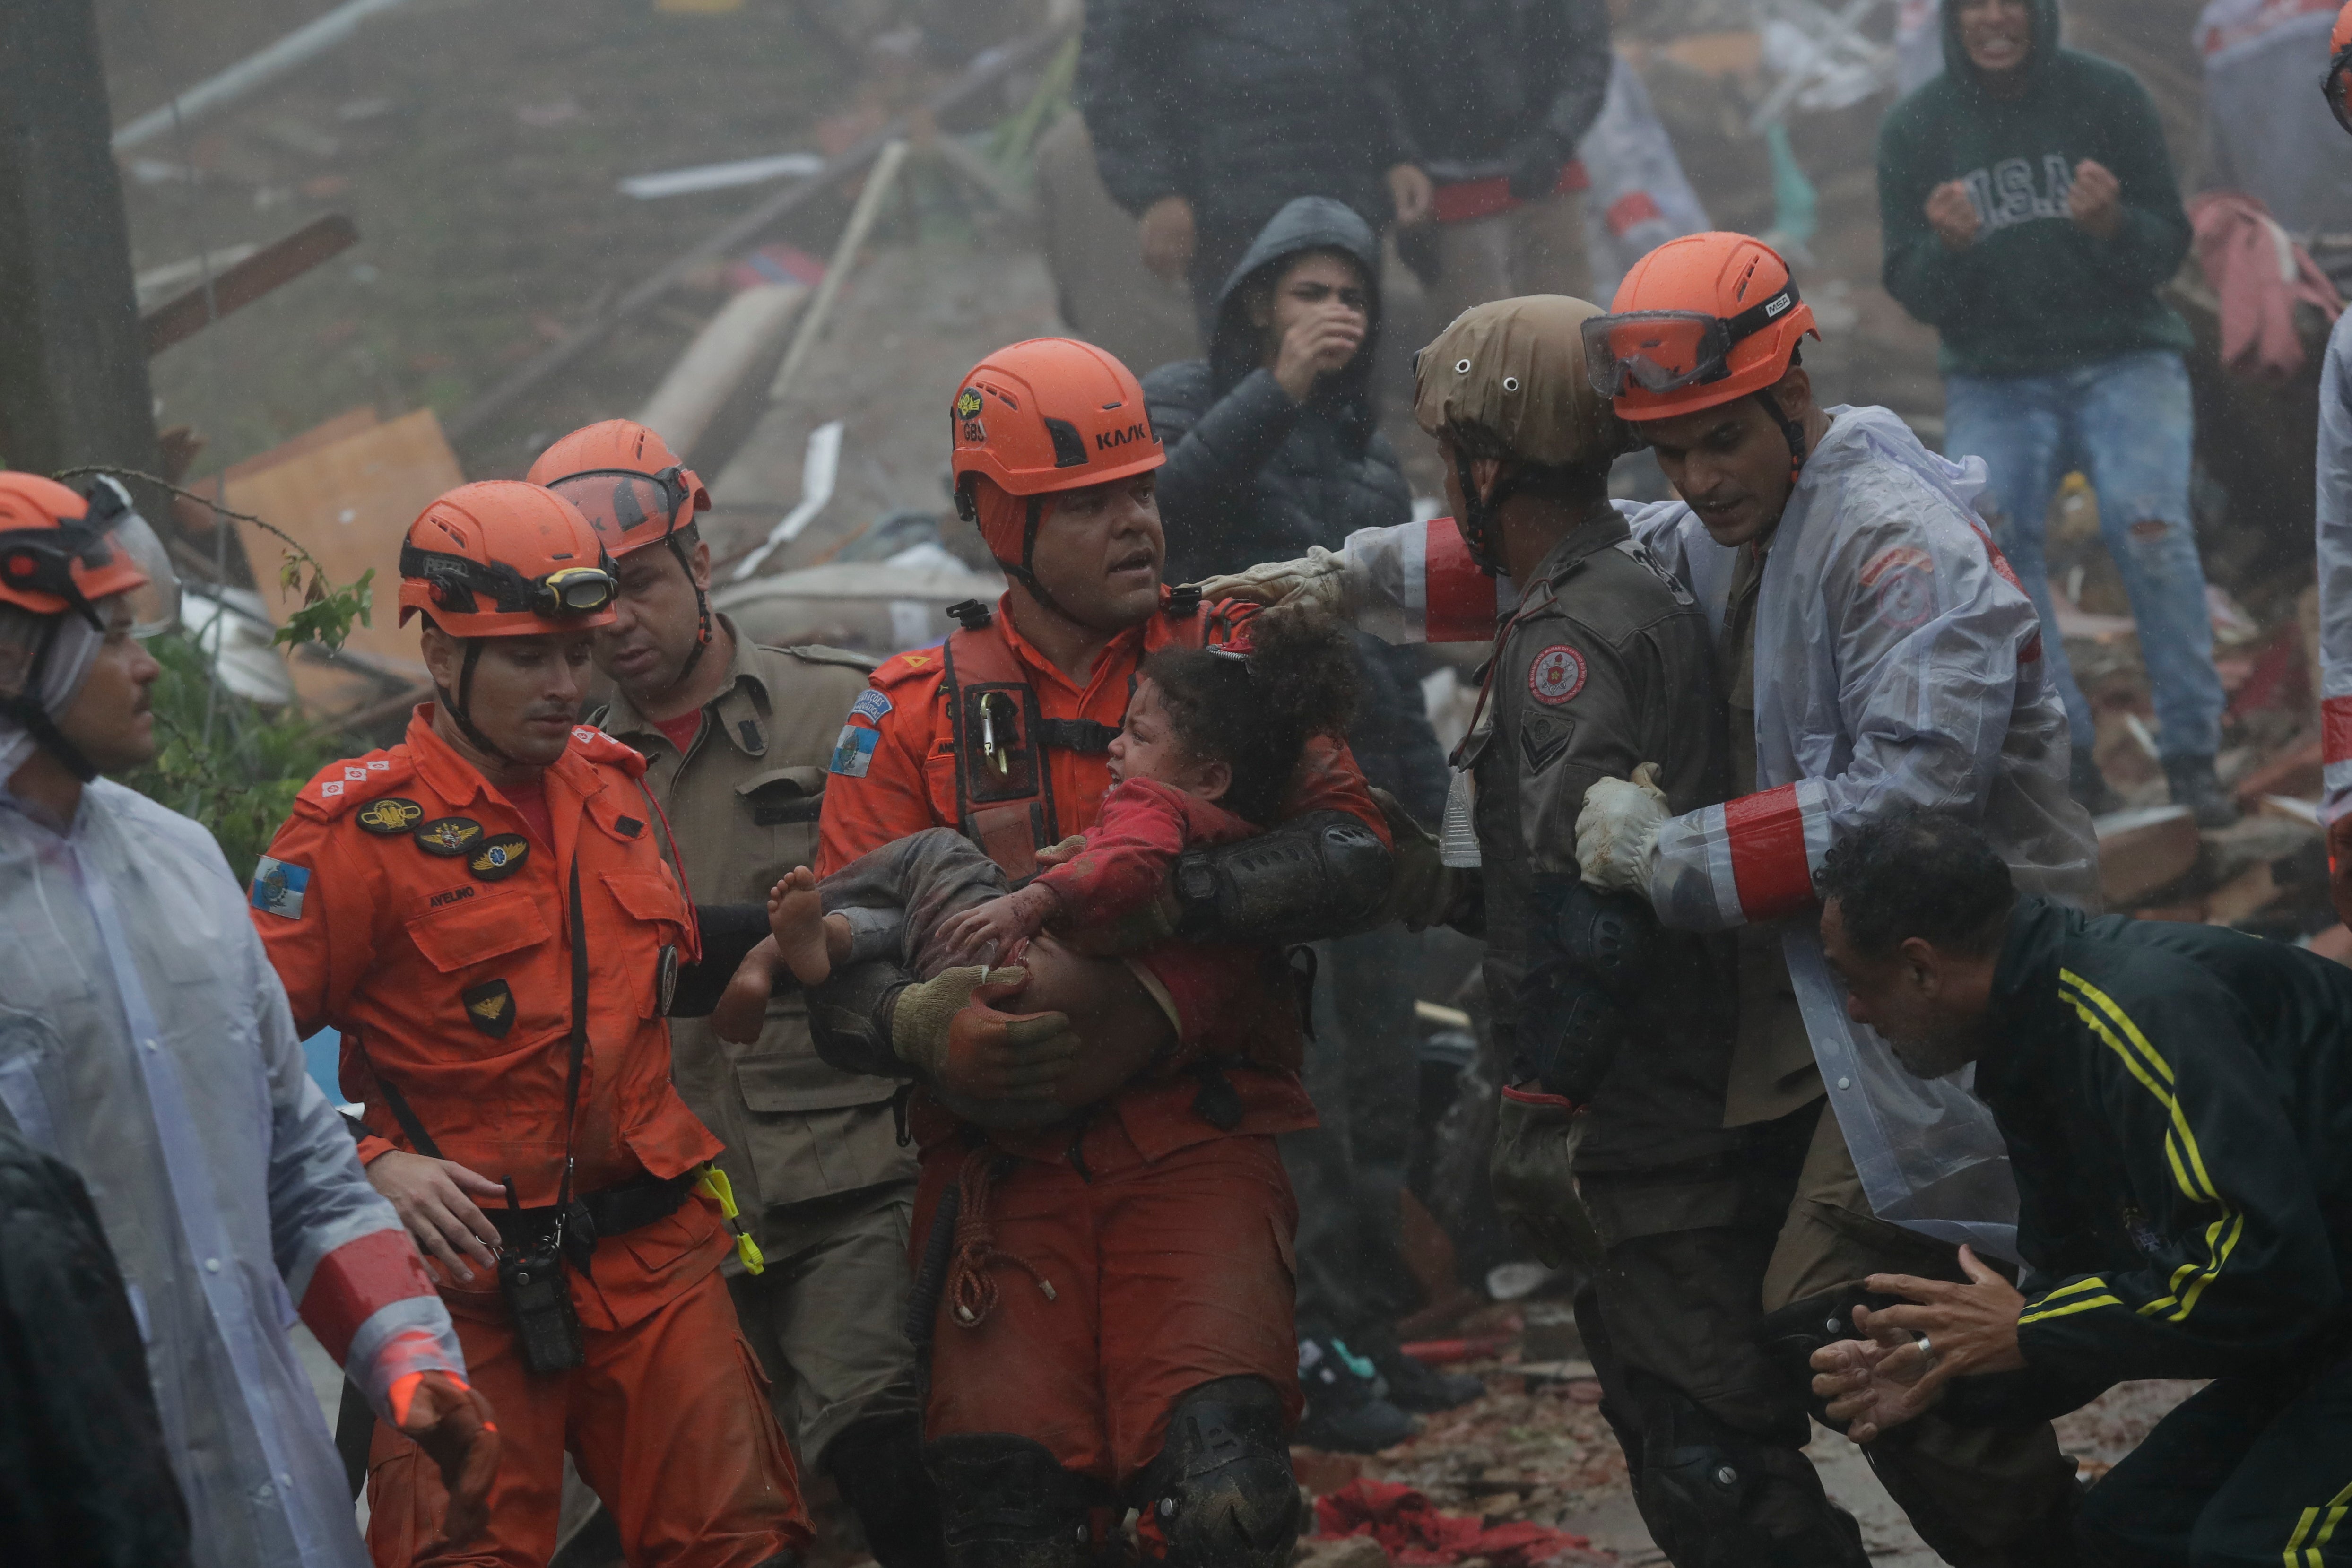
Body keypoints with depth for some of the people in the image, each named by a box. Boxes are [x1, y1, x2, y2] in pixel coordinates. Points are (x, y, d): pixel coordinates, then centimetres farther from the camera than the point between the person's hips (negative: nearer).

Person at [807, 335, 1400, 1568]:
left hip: (1193, 1139, -1)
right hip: (1003, 1168, 1)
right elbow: (840, 978, 1)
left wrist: (1160, 887, -21)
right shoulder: (916, 716, 8)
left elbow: (1354, 855, -8)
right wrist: (923, 1026, -22)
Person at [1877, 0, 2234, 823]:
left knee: (2148, 525, -23)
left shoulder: (2108, 97, -2)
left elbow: (2169, 247, 0)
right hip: (1995, 378, 1)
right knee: (1985, 534, -22)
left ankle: (2192, 757, -16)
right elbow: (1914, 294, 1)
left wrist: (2113, 226, -23)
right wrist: (1948, 247, -22)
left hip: (2123, 359, -1)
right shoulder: (1915, 129, 0)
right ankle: (2067, 760, -18)